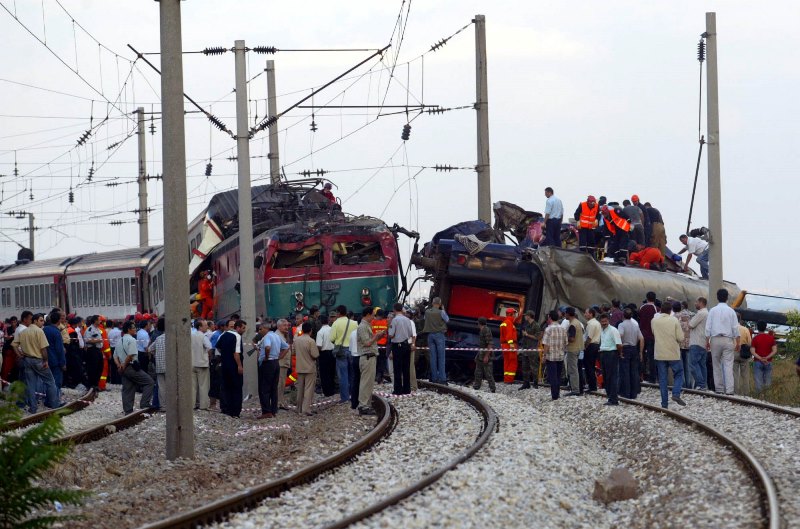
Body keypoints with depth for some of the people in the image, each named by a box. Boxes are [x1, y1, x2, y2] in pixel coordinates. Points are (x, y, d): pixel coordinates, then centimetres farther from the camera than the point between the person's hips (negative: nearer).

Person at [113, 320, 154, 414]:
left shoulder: (120, 341, 18)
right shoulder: (131, 340, -11)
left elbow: (115, 356, 18)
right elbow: (131, 355, -21)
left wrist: (119, 365, 4)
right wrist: (124, 365, -10)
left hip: (124, 369, 9)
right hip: (132, 367, -9)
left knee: (127, 390, 11)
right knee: (149, 382, -2)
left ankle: (128, 411, 10)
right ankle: (144, 404, -10)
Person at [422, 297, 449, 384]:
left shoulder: (427, 312, -1)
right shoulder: (441, 312, -11)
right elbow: (447, 320, 3)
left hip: (430, 335, 4)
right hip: (439, 334, -4)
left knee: (432, 357, 6)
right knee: (441, 357, -2)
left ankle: (434, 377, 6)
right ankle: (442, 378, -6)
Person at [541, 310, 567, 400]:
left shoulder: (548, 329, -12)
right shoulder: (562, 329, 5)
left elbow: (546, 345, -14)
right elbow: (565, 344, 9)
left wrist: (544, 355, -6)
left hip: (551, 356, -5)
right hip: (561, 356, 5)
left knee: (552, 376, -1)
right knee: (558, 376, 16)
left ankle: (554, 395, -1)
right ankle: (557, 393, 22)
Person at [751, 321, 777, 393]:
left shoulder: (755, 339, -3)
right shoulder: (771, 338, 1)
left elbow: (753, 352, -11)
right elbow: (775, 351, -5)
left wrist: (760, 359, -13)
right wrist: (767, 358, -10)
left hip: (757, 362, -1)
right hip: (768, 362, 1)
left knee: (759, 382, 0)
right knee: (768, 382, 6)